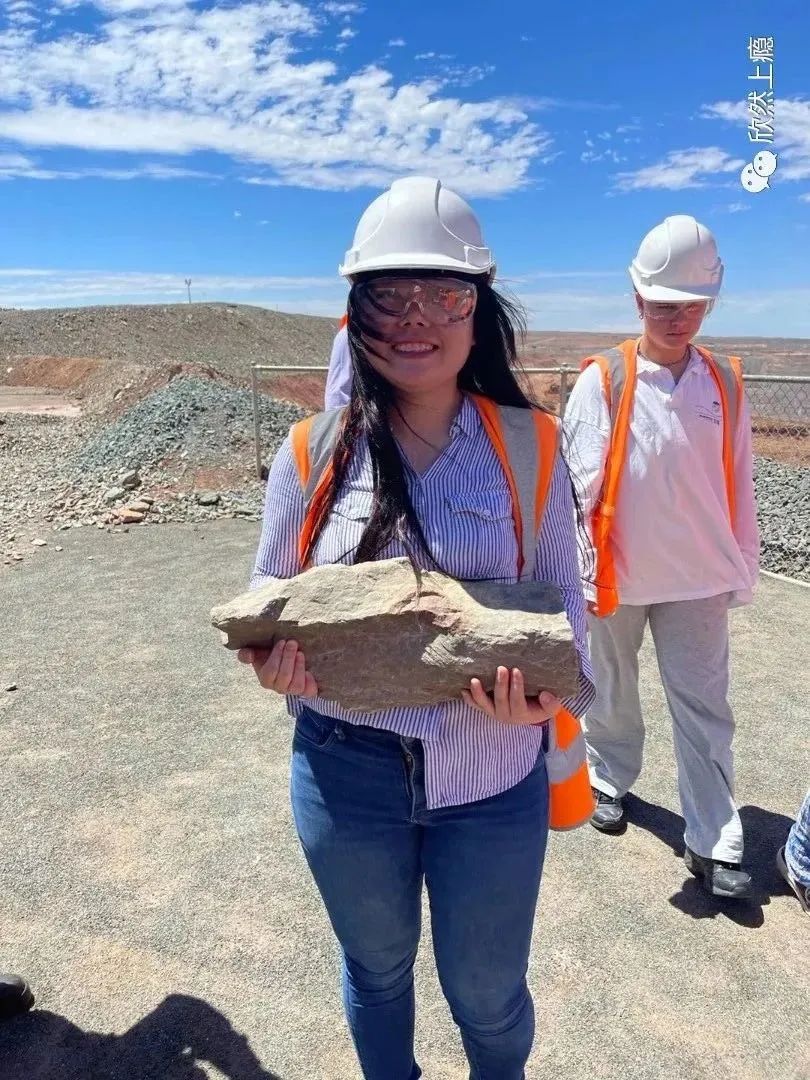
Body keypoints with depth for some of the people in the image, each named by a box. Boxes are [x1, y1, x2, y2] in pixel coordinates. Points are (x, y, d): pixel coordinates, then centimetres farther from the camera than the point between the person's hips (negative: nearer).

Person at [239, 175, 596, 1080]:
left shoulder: (528, 444, -8)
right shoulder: (313, 453, -7)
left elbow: (564, 604, -1)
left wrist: (546, 695, -21)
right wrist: (276, 661, -20)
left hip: (495, 776, 0)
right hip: (346, 774, 1)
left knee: (487, 994, 22)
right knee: (377, 970, 27)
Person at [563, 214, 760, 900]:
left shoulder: (724, 384, 2)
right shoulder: (602, 379, -8)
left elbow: (739, 487, 6)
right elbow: (580, 484, -12)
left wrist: (743, 572, 9)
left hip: (699, 580, 2)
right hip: (618, 577, -2)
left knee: (705, 711, 6)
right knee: (611, 695, 17)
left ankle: (714, 844, 17)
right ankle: (610, 781, 41)